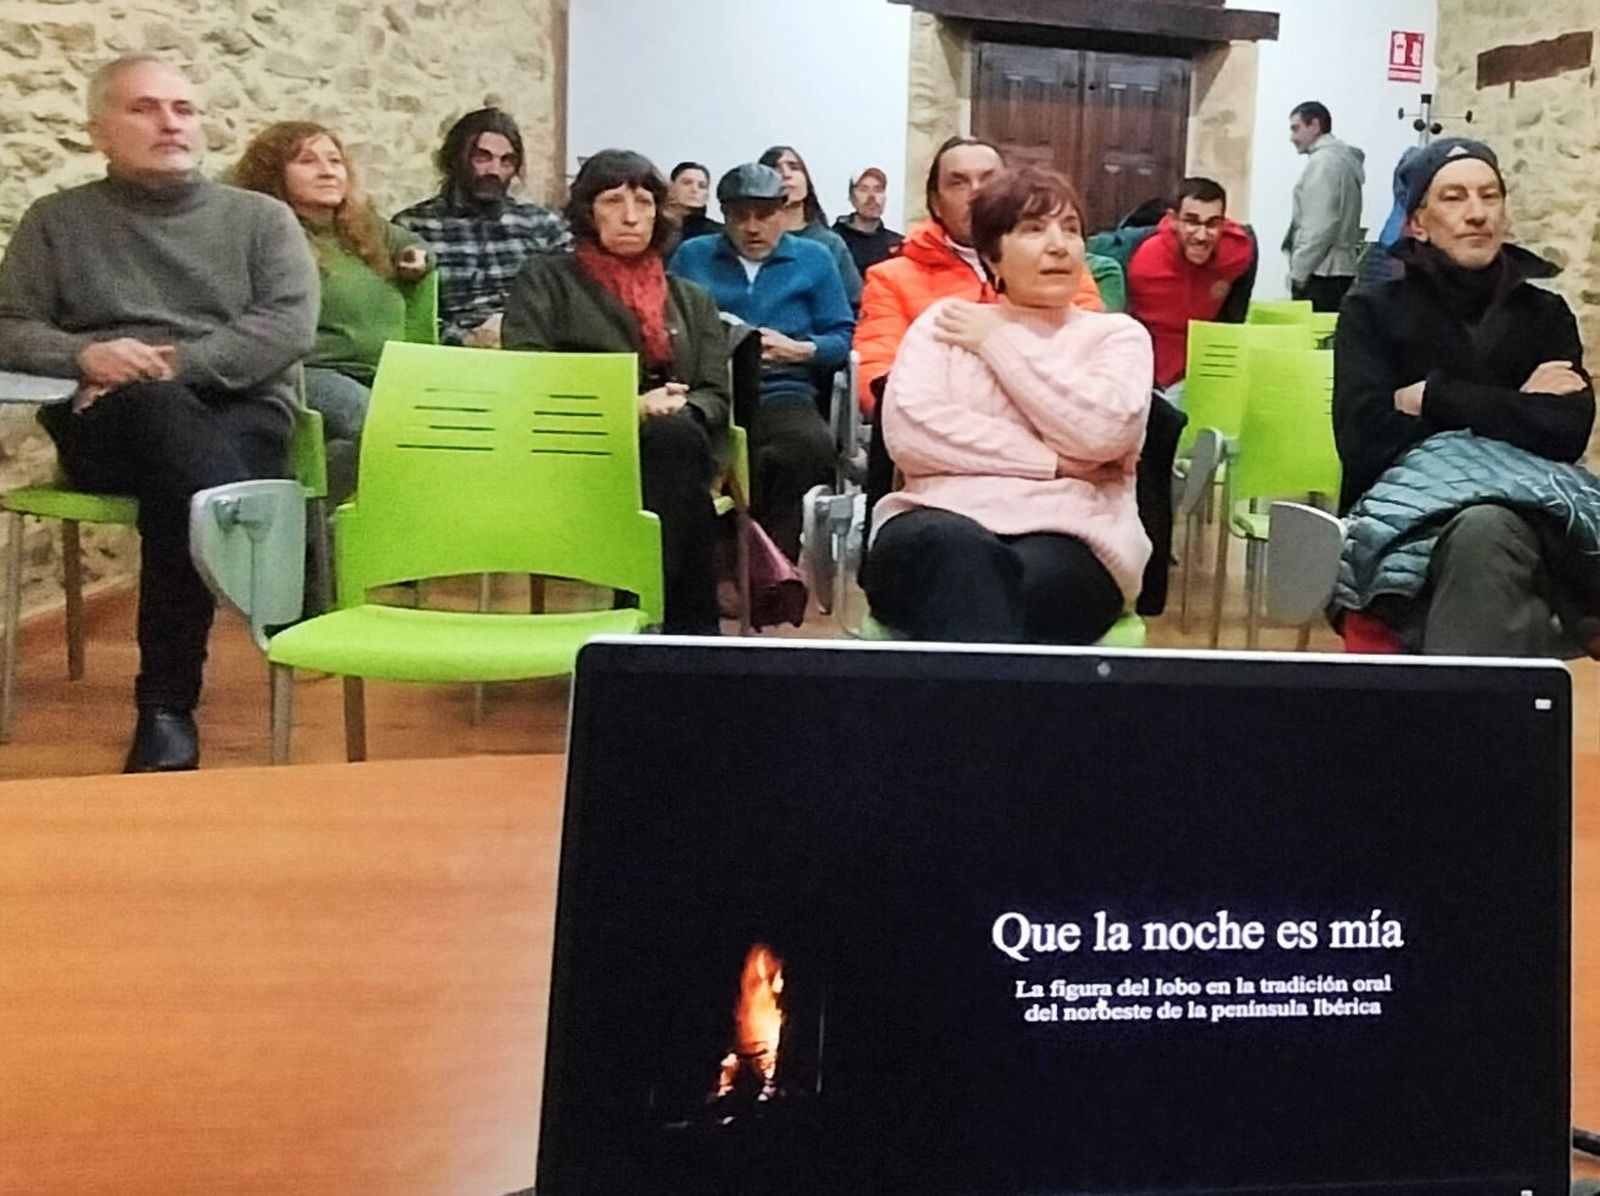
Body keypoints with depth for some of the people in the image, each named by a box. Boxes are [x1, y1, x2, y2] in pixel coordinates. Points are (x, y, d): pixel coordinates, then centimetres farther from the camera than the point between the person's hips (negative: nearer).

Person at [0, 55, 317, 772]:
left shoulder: (260, 217, 14)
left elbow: (290, 327, -2)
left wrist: (176, 363, -14)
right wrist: (83, 354, -12)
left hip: (241, 416, 0)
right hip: (110, 425, 0)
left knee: (175, 487, -36)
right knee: (161, 411, -37)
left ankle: (167, 705, -30)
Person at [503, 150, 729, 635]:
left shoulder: (691, 299, 26)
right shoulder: (546, 279, 14)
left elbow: (716, 395, 13)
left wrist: (680, 409, -13)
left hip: (677, 446, 3)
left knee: (678, 432, -35)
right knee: (673, 439, -35)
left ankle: (672, 621, -35)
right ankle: (691, 629, -35)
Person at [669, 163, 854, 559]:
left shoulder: (813, 259, 19)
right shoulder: (692, 256, 23)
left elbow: (843, 338, 11)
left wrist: (796, 350, -7)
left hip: (781, 392, 0)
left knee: (812, 445, -38)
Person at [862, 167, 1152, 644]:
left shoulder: (1117, 334, 18)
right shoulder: (944, 320, 18)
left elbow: (1103, 432, -5)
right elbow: (908, 429, 0)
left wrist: (1000, 342, 5)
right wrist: (1051, 463, -4)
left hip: (1070, 536, 0)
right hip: (944, 522, 0)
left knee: (1038, 580, -37)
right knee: (963, 557, -37)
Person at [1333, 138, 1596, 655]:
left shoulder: (1546, 313, 14)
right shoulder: (1373, 311, 8)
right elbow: (1365, 441, -8)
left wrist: (1432, 398, -5)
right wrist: (1514, 410, -3)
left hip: (1527, 530, 2)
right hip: (1400, 526, -1)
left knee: (1487, 533, -36)